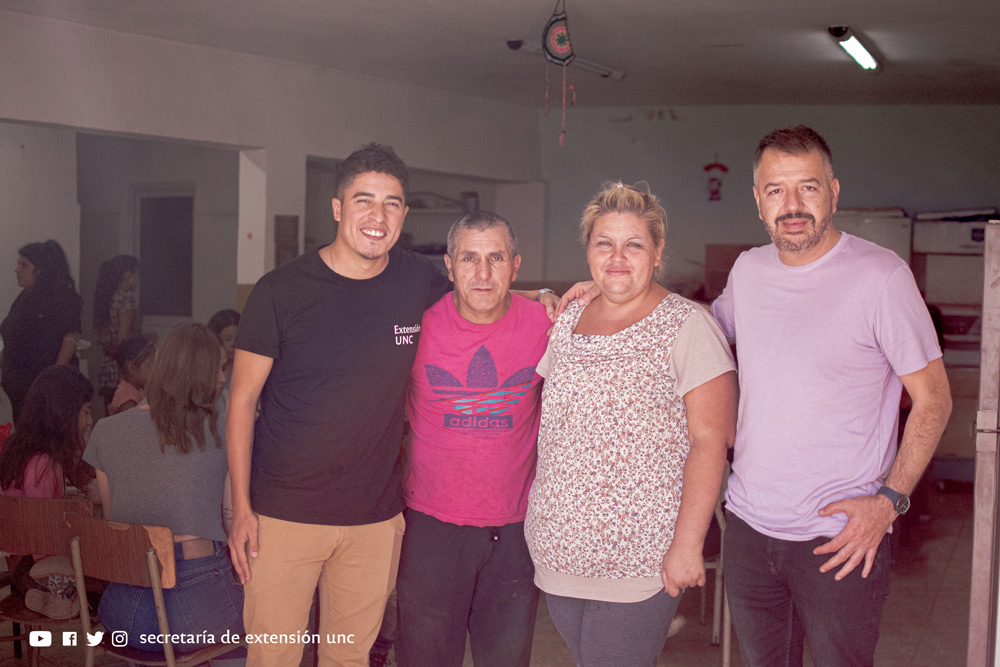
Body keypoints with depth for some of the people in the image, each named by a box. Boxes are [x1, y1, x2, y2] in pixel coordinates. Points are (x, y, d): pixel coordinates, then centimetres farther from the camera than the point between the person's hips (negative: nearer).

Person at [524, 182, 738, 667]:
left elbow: (710, 440, -13)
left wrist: (687, 544, -17)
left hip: (637, 560, -5)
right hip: (557, 549, 6)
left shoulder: (686, 326, -8)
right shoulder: (567, 321, 9)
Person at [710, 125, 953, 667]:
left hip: (841, 537, -5)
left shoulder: (880, 275, -12)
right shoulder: (748, 270, 4)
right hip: (748, 524, 5)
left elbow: (932, 398, -7)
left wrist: (889, 499, -15)